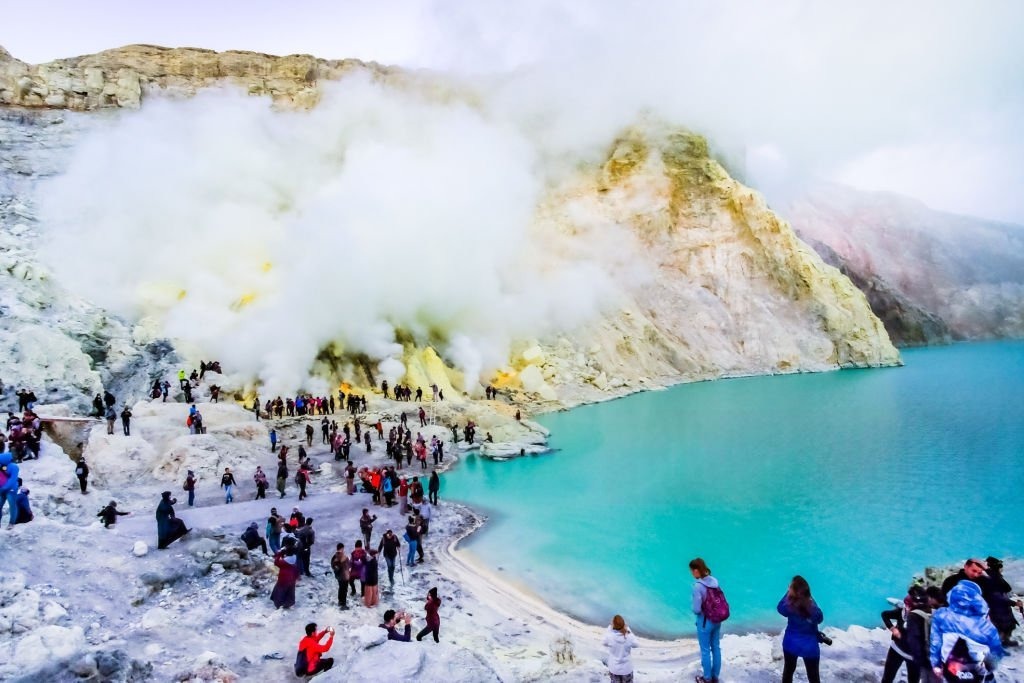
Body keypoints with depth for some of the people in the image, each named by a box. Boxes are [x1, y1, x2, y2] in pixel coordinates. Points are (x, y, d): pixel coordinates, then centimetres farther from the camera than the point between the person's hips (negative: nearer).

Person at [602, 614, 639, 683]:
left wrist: (610, 629, -4)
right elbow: (637, 644, -2)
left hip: (614, 668, 0)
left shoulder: (609, 636, -25)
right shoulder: (629, 637, -24)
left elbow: (604, 643, -2)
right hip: (627, 668, 0)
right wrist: (628, 631, -3)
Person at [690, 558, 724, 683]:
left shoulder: (698, 586, -26)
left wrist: (692, 605, -2)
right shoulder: (714, 581, -6)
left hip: (705, 622, -6)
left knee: (705, 650, 12)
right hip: (717, 620, 6)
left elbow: (696, 609, -22)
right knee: (716, 648, 19)